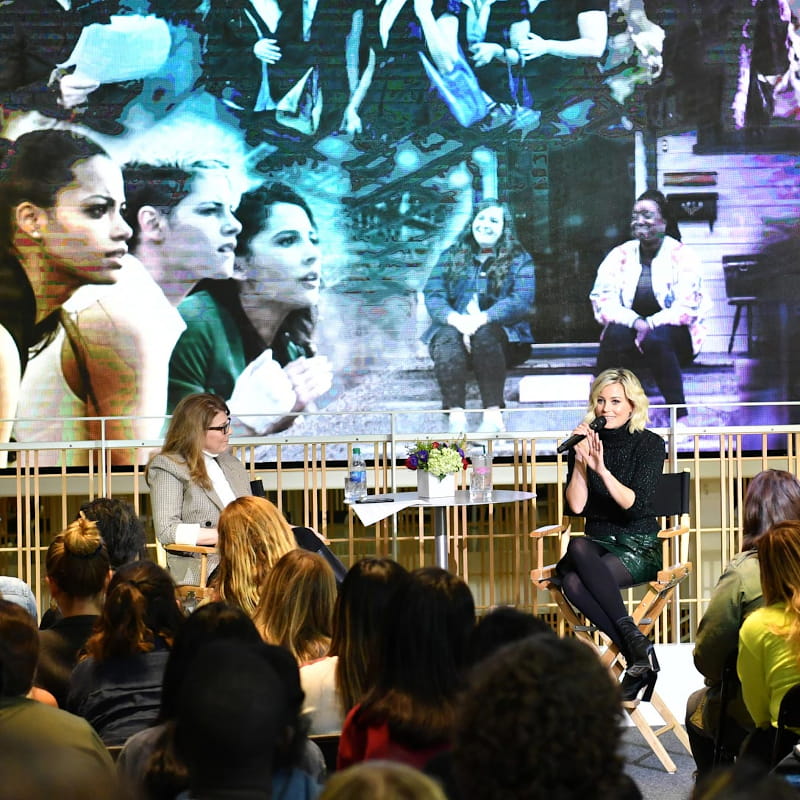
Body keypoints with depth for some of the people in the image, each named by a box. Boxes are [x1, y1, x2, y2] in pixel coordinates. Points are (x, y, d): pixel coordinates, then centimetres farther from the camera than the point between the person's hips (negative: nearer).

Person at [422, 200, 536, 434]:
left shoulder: (519, 260, 11)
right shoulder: (450, 257, 19)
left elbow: (522, 300, -7)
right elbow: (433, 295, 2)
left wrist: (482, 319, -25)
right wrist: (456, 319, -22)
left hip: (501, 335, -1)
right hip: (453, 326, 1)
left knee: (484, 334, -36)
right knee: (448, 336, -34)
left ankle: (493, 415, -42)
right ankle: (456, 416, -48)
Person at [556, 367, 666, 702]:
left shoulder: (650, 444, 0)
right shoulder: (584, 443, 10)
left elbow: (636, 504, -12)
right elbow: (576, 506, 2)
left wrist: (602, 469, -25)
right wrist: (580, 461, -10)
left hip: (639, 546, -3)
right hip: (598, 543, 3)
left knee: (579, 560, -35)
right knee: (571, 580, -34)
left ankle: (636, 651, -30)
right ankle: (637, 649, -32)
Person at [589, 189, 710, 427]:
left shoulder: (682, 256, -1)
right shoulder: (620, 255, 7)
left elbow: (687, 308, -11)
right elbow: (602, 300, -6)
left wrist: (651, 325, -26)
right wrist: (635, 322, -24)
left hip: (673, 338, -2)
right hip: (632, 334, 2)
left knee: (657, 339, -36)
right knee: (615, 333, -32)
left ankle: (680, 416, -30)